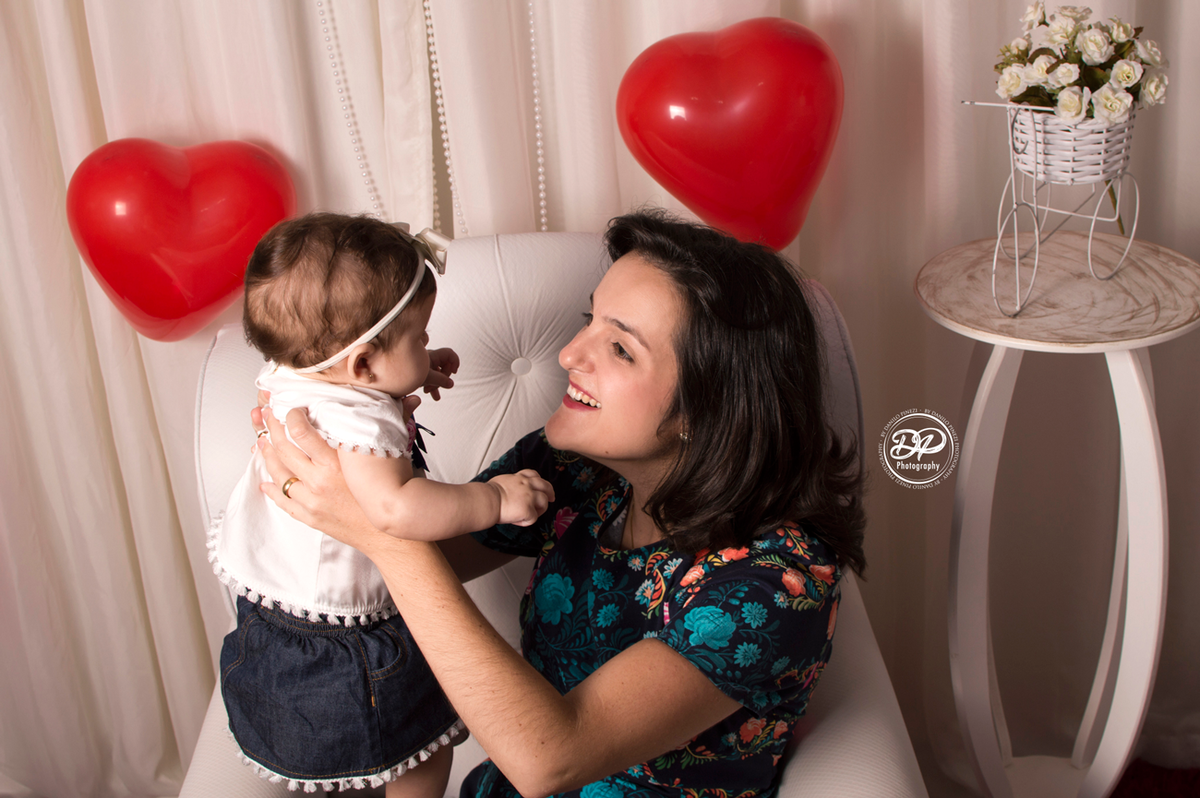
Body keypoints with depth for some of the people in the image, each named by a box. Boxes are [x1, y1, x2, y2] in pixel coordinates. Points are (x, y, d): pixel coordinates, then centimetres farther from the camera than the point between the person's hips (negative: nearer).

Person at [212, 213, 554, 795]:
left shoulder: (288, 383, -3)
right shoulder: (358, 421, -34)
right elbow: (395, 506, -49)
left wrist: (411, 377, 13)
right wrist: (496, 498, -38)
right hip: (339, 655, -9)